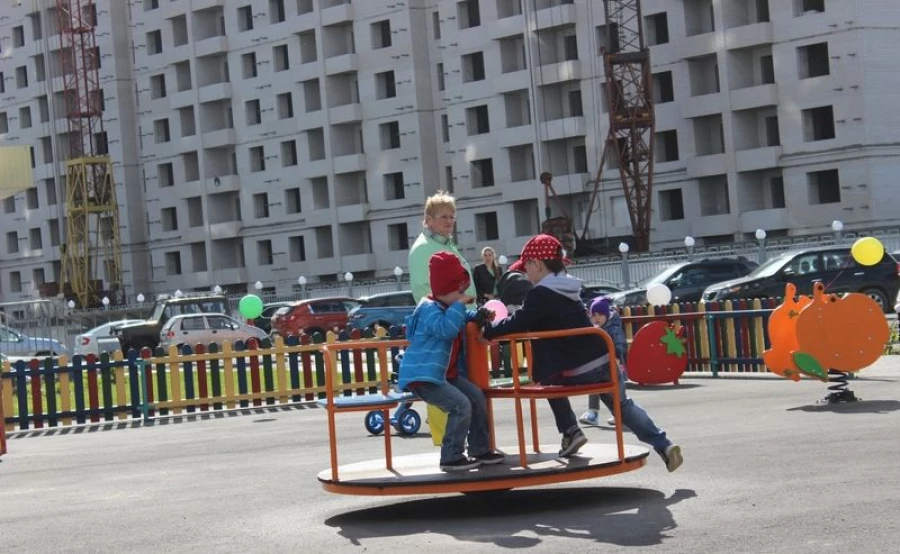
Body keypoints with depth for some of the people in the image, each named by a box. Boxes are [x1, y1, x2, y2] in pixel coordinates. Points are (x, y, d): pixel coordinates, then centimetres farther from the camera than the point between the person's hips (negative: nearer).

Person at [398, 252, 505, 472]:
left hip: (445, 374, 11)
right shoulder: (429, 309, -16)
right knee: (461, 405, -23)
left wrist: (478, 316, 18)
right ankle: (451, 457, -15)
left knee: (477, 397, 11)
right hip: (423, 376, -11)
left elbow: (462, 320, 40)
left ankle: (480, 449, 18)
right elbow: (446, 329, -33)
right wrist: (459, 305, -25)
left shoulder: (447, 308, 18)